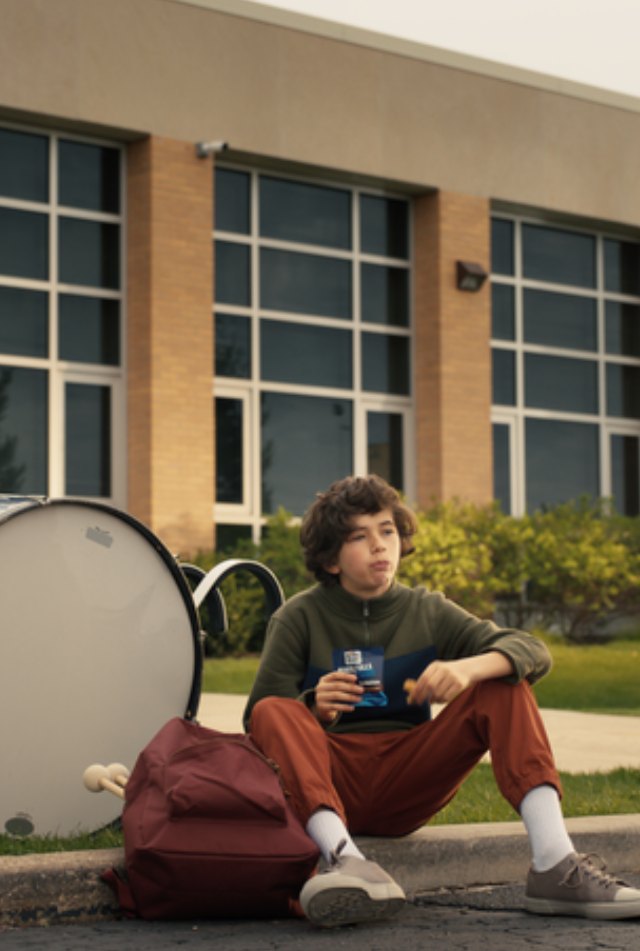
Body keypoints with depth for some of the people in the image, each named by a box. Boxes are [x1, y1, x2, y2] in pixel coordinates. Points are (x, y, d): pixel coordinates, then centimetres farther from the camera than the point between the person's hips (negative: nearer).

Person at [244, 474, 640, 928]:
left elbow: (533, 651, -3)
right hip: (330, 780, -2)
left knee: (502, 687, -13)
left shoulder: (427, 612, 9)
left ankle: (556, 865, -32)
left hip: (406, 789, 2)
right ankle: (347, 860, -52)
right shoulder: (298, 619, 3)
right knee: (273, 712, -29)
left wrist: (468, 667, -25)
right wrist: (314, 709, -26)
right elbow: (260, 722, -4)